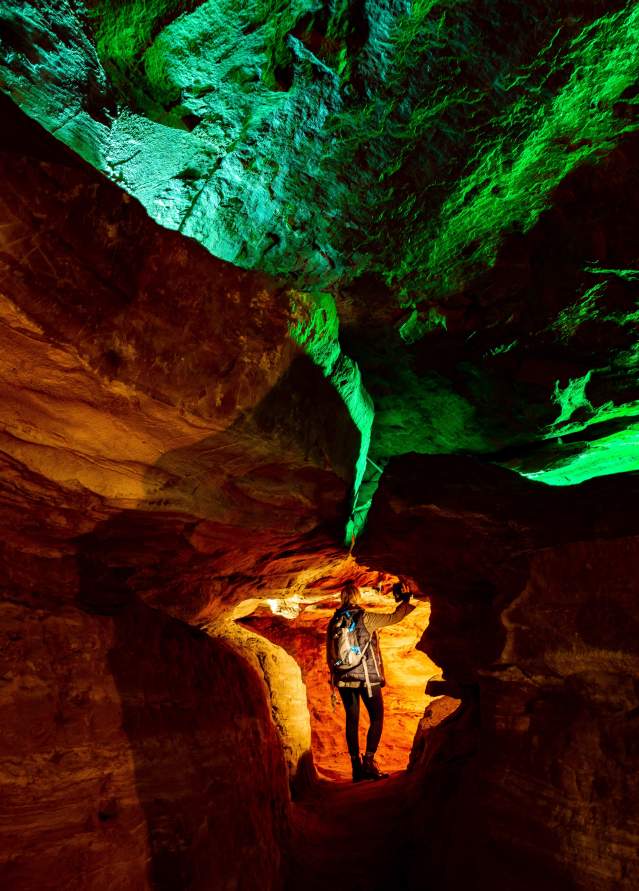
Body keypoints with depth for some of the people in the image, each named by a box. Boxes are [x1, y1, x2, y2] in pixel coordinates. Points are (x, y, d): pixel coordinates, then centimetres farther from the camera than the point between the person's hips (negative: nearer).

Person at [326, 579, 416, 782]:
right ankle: (368, 762, -1)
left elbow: (330, 654, 9)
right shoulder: (365, 618, -11)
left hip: (344, 679, 4)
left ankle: (356, 767, 14)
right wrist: (406, 600, 10)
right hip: (367, 677, -4)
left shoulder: (333, 622, 3)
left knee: (352, 719, 11)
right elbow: (394, 617, -5)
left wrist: (334, 677, 20)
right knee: (377, 717, 7)